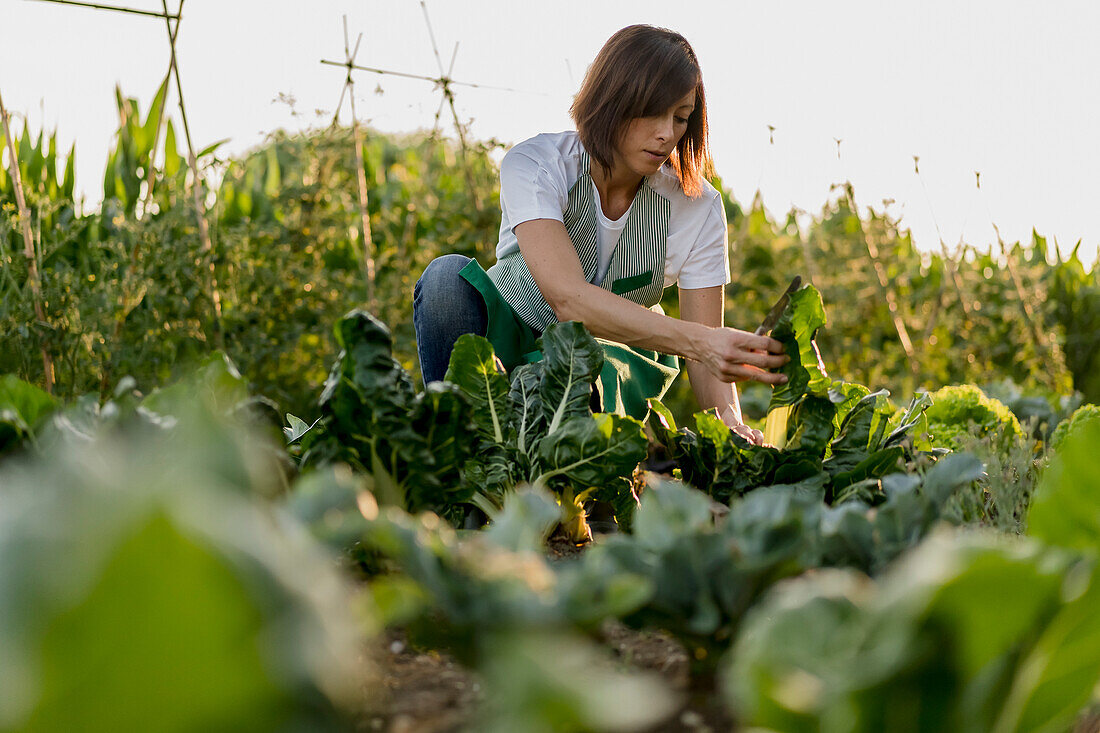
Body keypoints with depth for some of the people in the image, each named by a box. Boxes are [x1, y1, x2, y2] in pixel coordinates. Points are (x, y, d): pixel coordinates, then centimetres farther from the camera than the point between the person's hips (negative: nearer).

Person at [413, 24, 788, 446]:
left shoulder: (698, 206, -14)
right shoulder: (533, 165, -22)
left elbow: (705, 353, -16)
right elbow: (568, 298, -38)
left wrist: (730, 423, -40)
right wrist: (697, 340, -50)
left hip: (619, 355, 1)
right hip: (509, 331, 0)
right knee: (448, 276, -31)